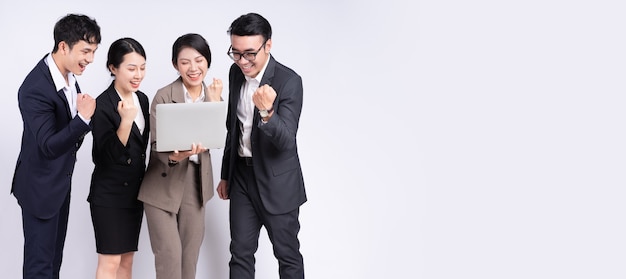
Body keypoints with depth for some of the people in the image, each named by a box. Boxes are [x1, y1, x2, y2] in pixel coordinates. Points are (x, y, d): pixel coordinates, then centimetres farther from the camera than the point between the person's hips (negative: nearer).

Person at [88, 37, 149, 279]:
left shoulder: (142, 99, 6)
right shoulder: (102, 105, -17)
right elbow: (111, 154, -22)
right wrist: (125, 120, -33)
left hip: (134, 191, 7)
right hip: (109, 193, -7)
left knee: (127, 259, 12)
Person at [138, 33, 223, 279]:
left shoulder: (213, 95, 2)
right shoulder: (164, 96, -13)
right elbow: (157, 144, -16)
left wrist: (214, 102, -17)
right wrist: (175, 156, -37)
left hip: (196, 183, 5)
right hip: (163, 185, -5)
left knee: (191, 254, 14)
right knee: (169, 255, -7)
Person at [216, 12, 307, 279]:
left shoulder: (289, 81, -19)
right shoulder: (236, 73, 1)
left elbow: (286, 140, -28)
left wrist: (267, 112, -48)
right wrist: (226, 175, 18)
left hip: (278, 182, -6)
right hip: (242, 177, 6)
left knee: (287, 255, 7)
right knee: (240, 253, 11)